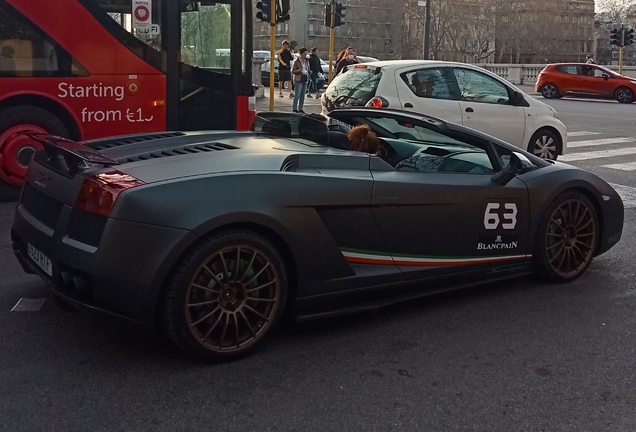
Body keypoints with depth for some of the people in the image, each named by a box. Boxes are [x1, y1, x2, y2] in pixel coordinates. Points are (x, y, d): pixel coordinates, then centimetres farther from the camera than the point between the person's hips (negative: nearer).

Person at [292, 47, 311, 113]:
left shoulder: (307, 61, 10)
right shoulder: (297, 61, -7)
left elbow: (308, 69, 23)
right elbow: (293, 71, -6)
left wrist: (309, 72, 1)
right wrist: (299, 71, -22)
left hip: (305, 80, 6)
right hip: (299, 80, -6)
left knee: (303, 95, 7)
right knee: (297, 95, -8)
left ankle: (300, 108, 13)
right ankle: (295, 108, -2)